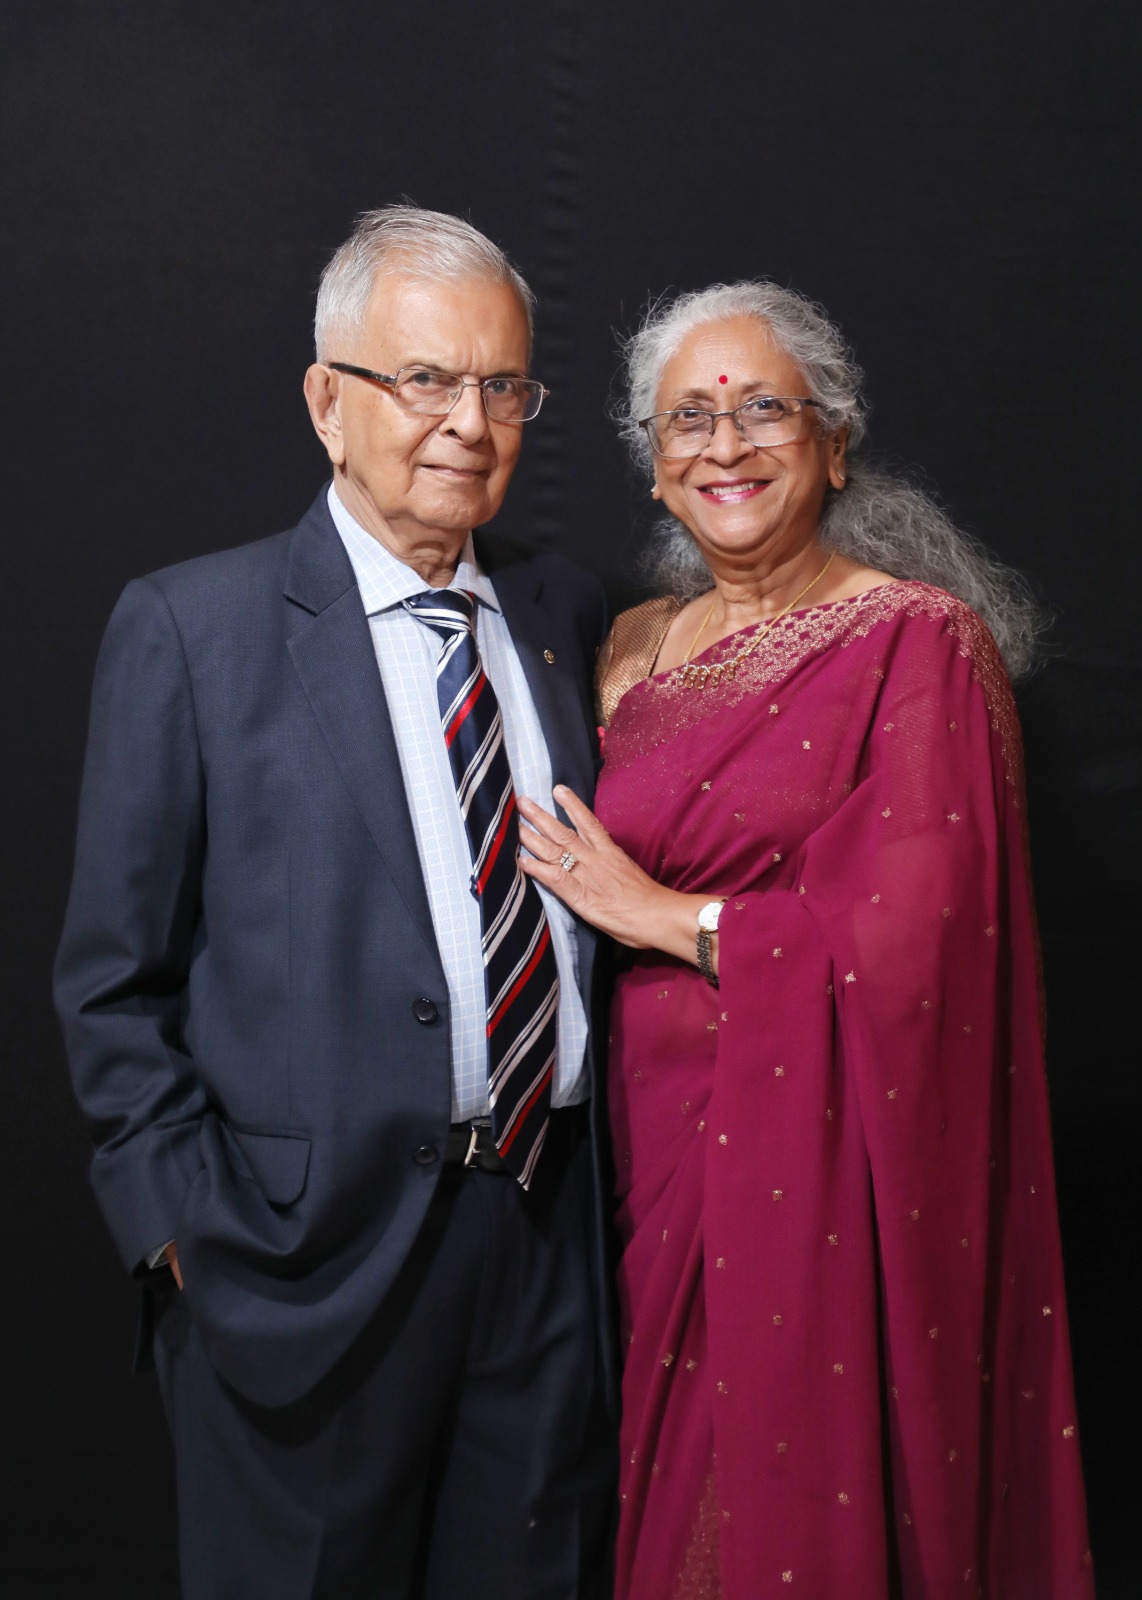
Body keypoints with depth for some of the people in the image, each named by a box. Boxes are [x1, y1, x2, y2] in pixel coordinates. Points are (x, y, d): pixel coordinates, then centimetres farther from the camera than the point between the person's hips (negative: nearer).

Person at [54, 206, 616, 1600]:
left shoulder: (562, 611, 7)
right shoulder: (188, 630, -7)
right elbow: (115, 979, -5)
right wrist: (190, 1236, -9)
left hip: (551, 1234, 4)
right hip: (315, 1261, -4)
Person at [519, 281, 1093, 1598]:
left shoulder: (921, 639, -8)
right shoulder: (634, 646, 10)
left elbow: (906, 941, -16)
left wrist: (663, 915, -11)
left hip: (825, 1166, -5)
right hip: (657, 1140, 5)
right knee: (665, 1494, 14)